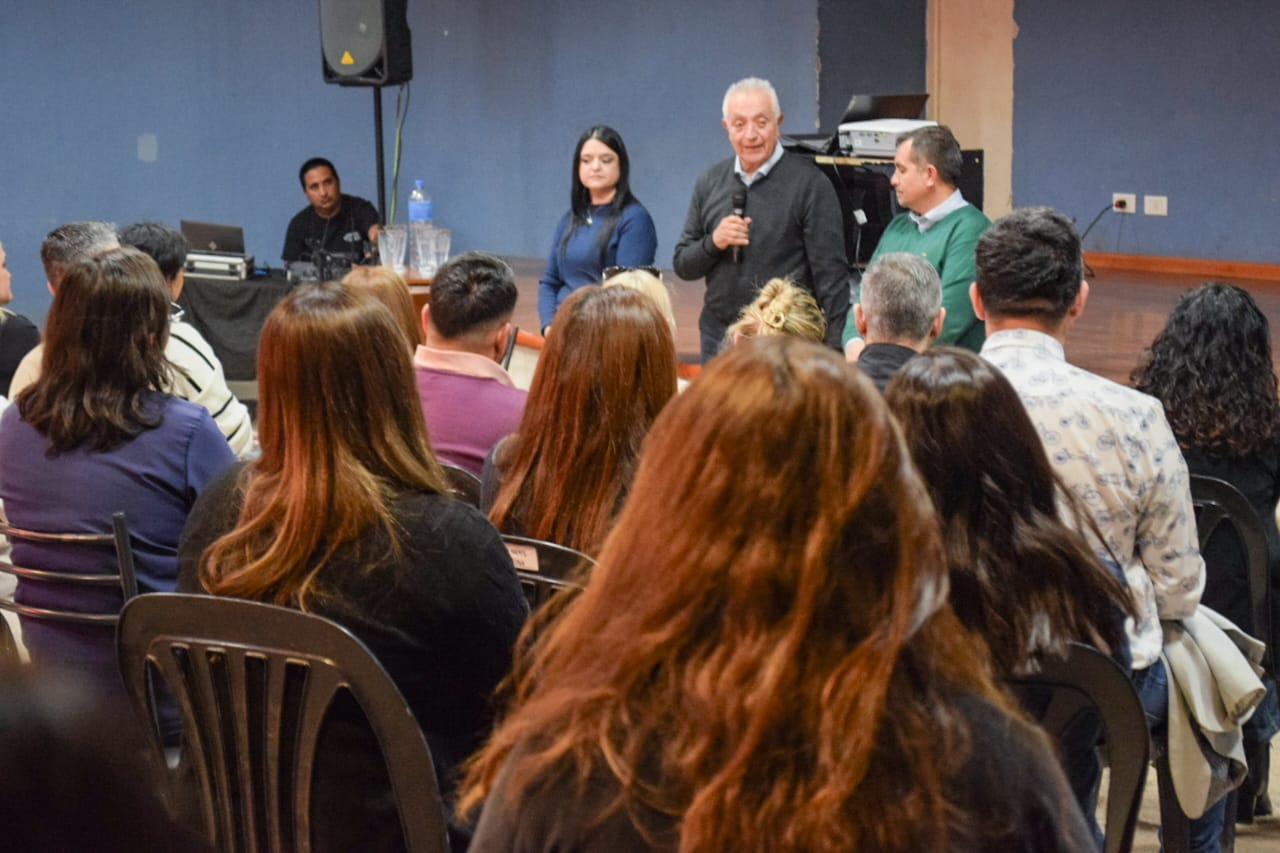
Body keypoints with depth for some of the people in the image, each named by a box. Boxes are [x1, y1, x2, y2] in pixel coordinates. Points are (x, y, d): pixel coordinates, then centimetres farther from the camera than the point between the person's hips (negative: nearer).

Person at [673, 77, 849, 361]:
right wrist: (713, 242, -9)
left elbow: (831, 274, -9)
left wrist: (836, 349, -14)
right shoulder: (709, 183, 9)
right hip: (719, 339, 5)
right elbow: (682, 265, 12)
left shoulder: (809, 183, -6)